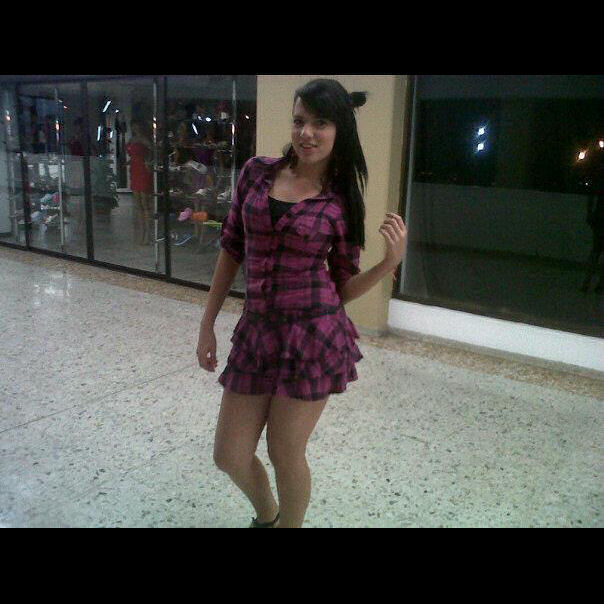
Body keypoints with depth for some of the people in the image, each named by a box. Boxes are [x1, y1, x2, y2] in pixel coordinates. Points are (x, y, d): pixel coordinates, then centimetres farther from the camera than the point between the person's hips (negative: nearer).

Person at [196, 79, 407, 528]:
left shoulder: (342, 200, -3)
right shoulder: (257, 172, 4)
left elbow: (344, 289, 2)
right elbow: (232, 250, 10)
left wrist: (392, 261, -15)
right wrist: (208, 324, 11)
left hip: (315, 335, -3)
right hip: (256, 332, 4)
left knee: (285, 454, 9)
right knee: (229, 457, 12)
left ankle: (285, 523, 40)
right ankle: (267, 516, 45)